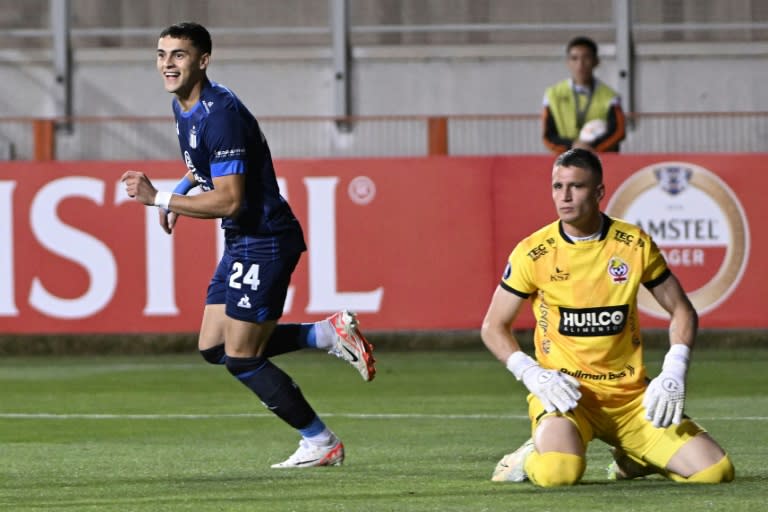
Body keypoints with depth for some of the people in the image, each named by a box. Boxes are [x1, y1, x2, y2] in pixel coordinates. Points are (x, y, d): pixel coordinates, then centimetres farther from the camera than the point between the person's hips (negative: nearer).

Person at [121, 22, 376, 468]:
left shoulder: (221, 114, -23)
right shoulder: (184, 107, 7)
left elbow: (229, 200, -27)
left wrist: (159, 199, -25)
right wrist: (182, 190, 12)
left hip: (265, 242, -10)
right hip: (242, 243, 10)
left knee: (241, 359, -5)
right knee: (213, 347, 10)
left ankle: (322, 443, 8)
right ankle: (329, 333, 14)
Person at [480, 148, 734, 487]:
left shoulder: (636, 246, 0)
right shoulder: (532, 253, -5)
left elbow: (682, 311, 11)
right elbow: (493, 327, 4)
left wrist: (674, 373, -5)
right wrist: (530, 374, -13)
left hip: (630, 395, 3)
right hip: (564, 391, -3)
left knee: (716, 471, -11)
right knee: (559, 472, -36)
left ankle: (634, 458, 19)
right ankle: (530, 458, 2)